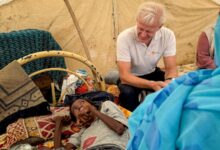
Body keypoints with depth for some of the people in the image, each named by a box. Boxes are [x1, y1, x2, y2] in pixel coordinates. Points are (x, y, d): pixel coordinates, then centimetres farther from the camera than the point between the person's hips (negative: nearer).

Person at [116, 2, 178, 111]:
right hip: (131, 77, -3)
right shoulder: (124, 37, -29)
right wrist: (152, 84, -47)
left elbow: (171, 68, -17)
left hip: (152, 73, 3)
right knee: (127, 93, -34)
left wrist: (169, 81, -42)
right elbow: (124, 75, -31)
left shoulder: (168, 35, -21)